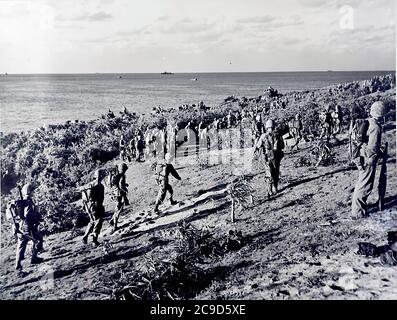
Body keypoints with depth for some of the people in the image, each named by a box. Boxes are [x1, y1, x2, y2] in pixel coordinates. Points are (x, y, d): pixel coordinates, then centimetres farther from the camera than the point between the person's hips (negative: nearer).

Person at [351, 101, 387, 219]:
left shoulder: (366, 122, 5)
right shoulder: (376, 127, -21)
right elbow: (372, 148, -26)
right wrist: (381, 153, -7)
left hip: (362, 157, 9)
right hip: (369, 159, -9)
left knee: (361, 183, 22)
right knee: (365, 186, 0)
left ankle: (360, 206, 36)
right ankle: (358, 212, 7)